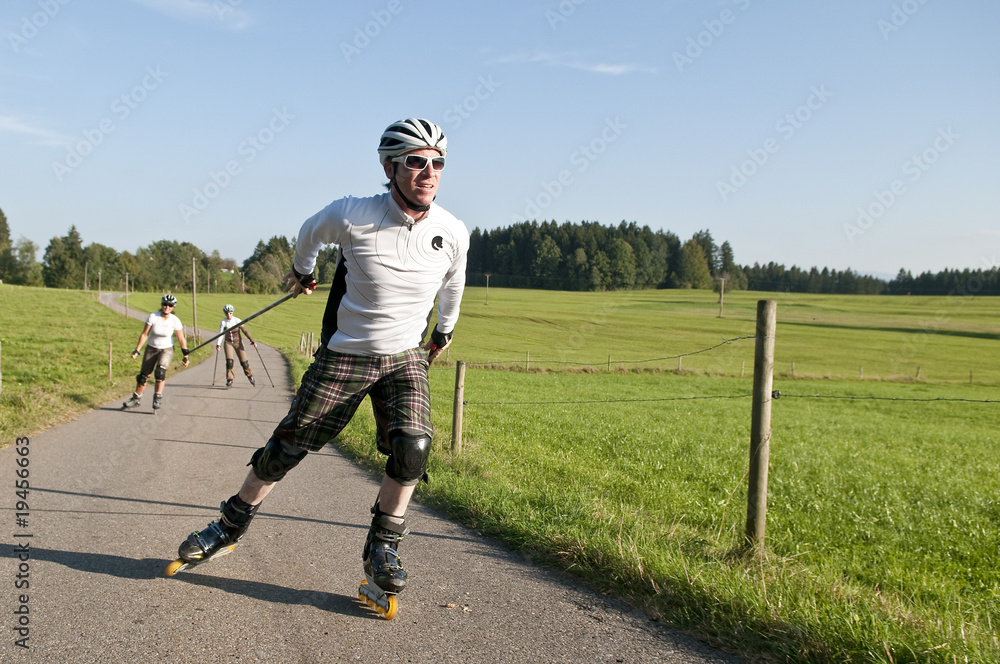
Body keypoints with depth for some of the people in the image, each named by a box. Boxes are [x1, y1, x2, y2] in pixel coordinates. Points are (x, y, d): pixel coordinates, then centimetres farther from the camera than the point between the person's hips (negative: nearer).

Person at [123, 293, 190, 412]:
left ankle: (158, 397, -17)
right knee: (143, 375, 4)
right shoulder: (152, 317, -14)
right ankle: (136, 399, 23)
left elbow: (181, 339, -7)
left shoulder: (175, 321, -14)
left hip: (166, 349, -2)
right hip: (151, 348, 2)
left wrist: (185, 356, -8)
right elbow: (144, 334, -8)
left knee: (160, 370, -27)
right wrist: (137, 350, -9)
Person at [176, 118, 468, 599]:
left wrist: (446, 329, 27)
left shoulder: (452, 233, -11)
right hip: (343, 355, -1)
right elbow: (310, 232, 6)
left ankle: (382, 547, 0)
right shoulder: (352, 216, -19)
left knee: (412, 446, -20)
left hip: (405, 357, 1)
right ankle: (231, 524, 26)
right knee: (287, 446, 4)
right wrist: (301, 271, 25)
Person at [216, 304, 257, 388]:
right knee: (229, 361, -15)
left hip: (238, 342, -1)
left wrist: (252, 341, -14)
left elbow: (245, 331, -10)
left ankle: (250, 377, 22)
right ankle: (229, 381, -3)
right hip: (228, 343, 1)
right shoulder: (223, 322, -6)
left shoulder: (237, 321, -10)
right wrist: (218, 344, -21)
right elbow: (221, 334, -9)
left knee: (244, 361, -1)